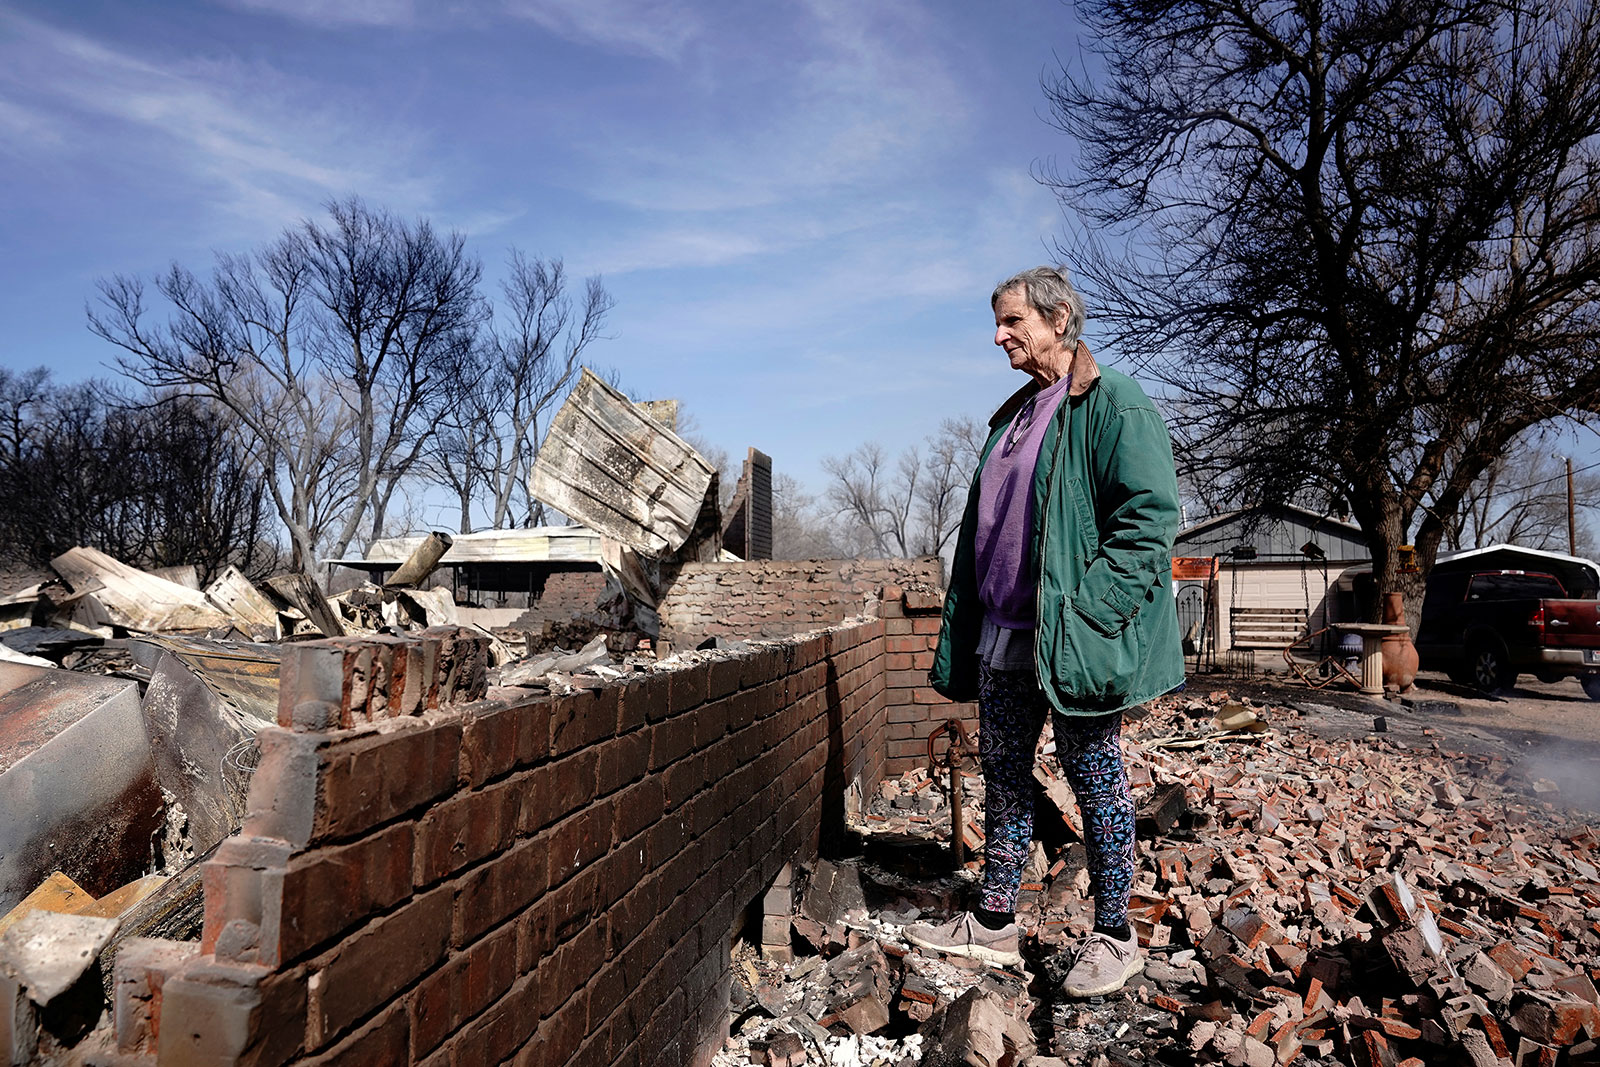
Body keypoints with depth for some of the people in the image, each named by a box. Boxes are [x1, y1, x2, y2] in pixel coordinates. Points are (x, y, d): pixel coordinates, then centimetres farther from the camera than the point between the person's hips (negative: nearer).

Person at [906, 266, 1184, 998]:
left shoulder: (1115, 406, -8)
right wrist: (965, 628, 15)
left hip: (1070, 643, -8)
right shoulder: (1012, 417, 17)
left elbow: (1148, 518, -16)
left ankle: (1114, 938, 22)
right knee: (1003, 775, 14)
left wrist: (1085, 612, -22)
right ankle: (994, 924, 28)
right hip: (1002, 638, 8)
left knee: (1095, 781, 6)